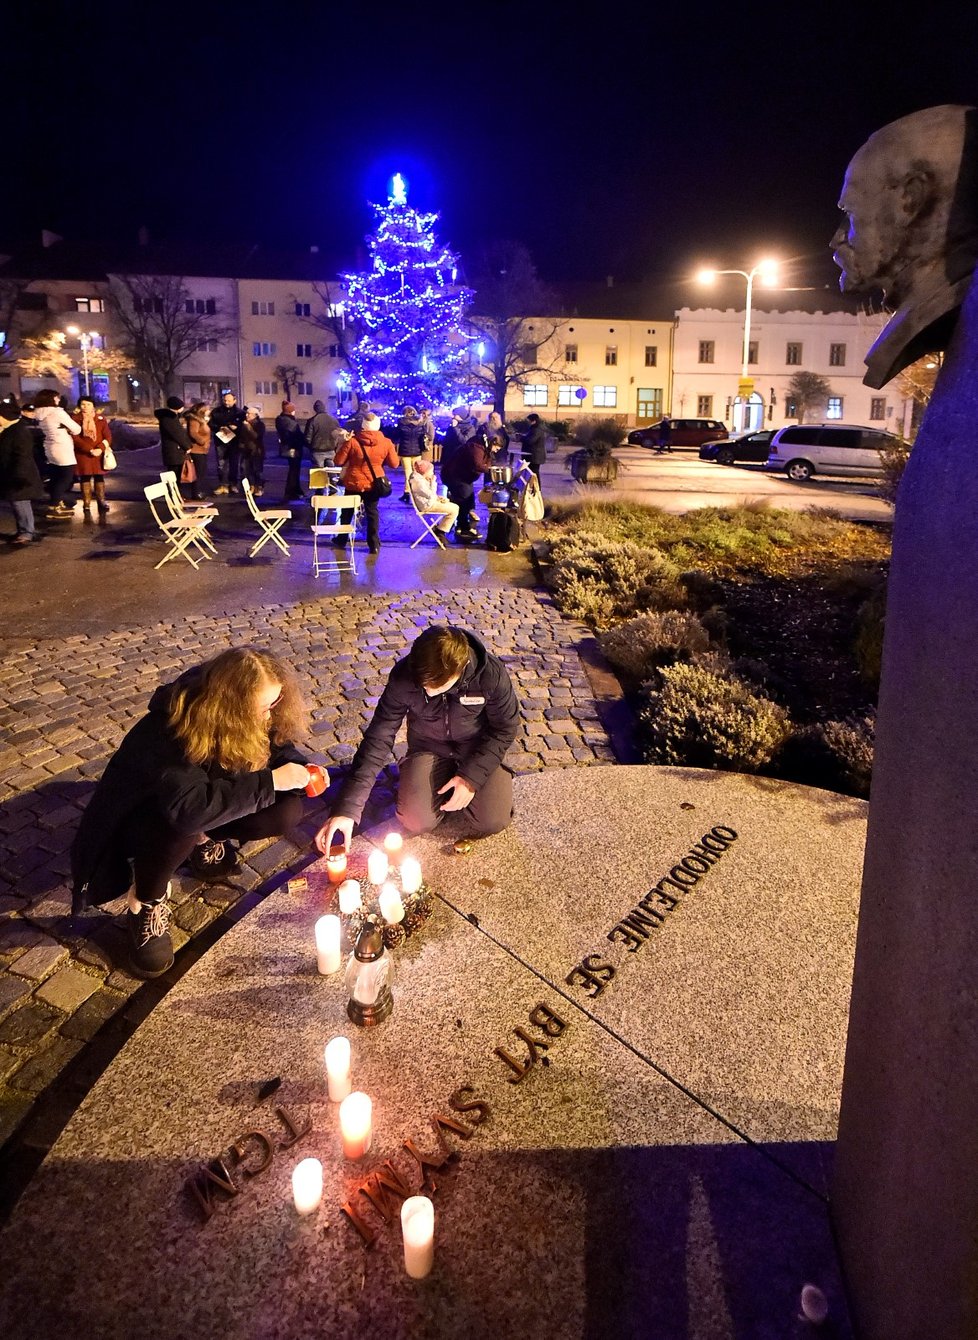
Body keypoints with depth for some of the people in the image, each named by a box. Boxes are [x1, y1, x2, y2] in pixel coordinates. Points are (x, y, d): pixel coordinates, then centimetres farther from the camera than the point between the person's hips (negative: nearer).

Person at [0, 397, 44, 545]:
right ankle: (22, 531, 20)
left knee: (20, 503, -5)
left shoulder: (20, 431, -18)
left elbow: (22, 456, -23)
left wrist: (18, 476, -24)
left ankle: (27, 532, 3)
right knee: (17, 503, 13)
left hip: (19, 477, -10)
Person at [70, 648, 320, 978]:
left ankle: (204, 840, 9)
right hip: (142, 818, -6)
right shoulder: (170, 731, -38)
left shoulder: (248, 721, -20)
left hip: (208, 808, 6)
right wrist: (271, 781, -46)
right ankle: (145, 904, -12)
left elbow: (277, 747, -1)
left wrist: (301, 772, -23)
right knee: (180, 824, -40)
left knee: (287, 811, -18)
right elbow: (188, 807, -50)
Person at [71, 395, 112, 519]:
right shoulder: (75, 419, -1)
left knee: (99, 477, 4)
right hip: (82, 454, -1)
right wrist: (89, 450, -18)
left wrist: (100, 448, -15)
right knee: (85, 478, 2)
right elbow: (75, 438, -7)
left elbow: (108, 436, 1)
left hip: (99, 453, 1)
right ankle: (86, 506, 6)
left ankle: (101, 503, 11)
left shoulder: (101, 419, 6)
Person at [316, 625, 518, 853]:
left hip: (479, 750, 0)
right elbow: (378, 738, -22)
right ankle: (445, 786, 13)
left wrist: (472, 776, -23)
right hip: (428, 748, 1)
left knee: (492, 822, -17)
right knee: (415, 822, -18)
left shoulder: (491, 674, -29)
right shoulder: (403, 676, -26)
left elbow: (505, 729, -13)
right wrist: (347, 808, -28)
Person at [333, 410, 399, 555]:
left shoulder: (352, 441, -13)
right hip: (374, 484, 1)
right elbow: (395, 464, 0)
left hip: (353, 483, -1)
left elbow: (339, 461, -6)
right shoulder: (386, 443, -10)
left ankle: (342, 539, 31)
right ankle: (374, 545, 11)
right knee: (372, 512, 13)